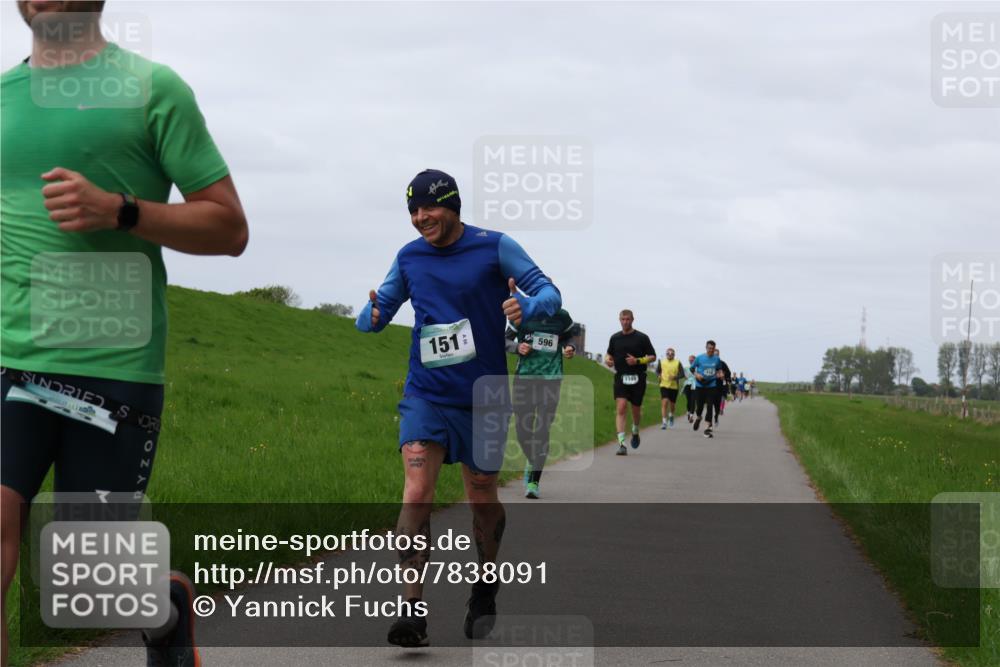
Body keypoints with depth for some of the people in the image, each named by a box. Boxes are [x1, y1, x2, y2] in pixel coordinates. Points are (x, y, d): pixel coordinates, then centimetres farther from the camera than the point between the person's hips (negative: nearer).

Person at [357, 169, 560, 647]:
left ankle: (484, 594, 35)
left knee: (482, 496, 12)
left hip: (482, 395, -1)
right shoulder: (409, 257, 4)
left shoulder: (494, 247, -6)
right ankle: (412, 610, -19)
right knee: (416, 492, -16)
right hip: (426, 394, 1)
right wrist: (371, 316, -15)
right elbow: (379, 311, 10)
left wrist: (527, 308, -30)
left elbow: (548, 292, -6)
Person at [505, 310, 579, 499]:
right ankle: (532, 461, 35)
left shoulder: (561, 317, 3)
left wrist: (569, 348, 2)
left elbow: (572, 333, 23)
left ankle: (534, 481, -3)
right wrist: (517, 347, -11)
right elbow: (505, 340, 9)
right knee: (522, 429, 4)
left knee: (542, 430, -8)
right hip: (524, 377, 1)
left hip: (551, 379, -1)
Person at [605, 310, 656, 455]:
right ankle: (622, 444, -19)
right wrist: (607, 360, -2)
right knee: (620, 408, -15)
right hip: (621, 378, 1)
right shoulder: (615, 338, 9)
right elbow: (610, 354, 22)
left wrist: (638, 361, -15)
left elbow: (653, 356, 1)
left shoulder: (642, 338, -1)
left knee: (636, 410, 10)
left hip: (637, 378, -1)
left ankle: (635, 432, 43)